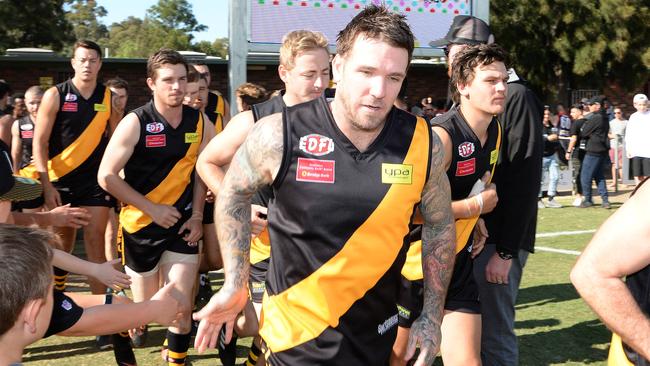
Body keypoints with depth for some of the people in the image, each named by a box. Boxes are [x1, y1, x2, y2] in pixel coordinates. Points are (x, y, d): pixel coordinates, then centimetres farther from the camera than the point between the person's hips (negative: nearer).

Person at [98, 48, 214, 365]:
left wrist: (197, 215, 1)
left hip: (182, 224, 2)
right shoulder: (135, 123, -13)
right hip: (141, 224, -2)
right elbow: (107, 176, -12)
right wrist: (153, 209, -15)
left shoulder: (199, 122, -1)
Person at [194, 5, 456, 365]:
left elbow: (439, 225, 5)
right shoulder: (279, 135, -17)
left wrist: (432, 316, 4)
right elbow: (233, 192, 2)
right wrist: (235, 284, -1)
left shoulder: (423, 144, -11)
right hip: (296, 335, -3)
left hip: (377, 334, 4)